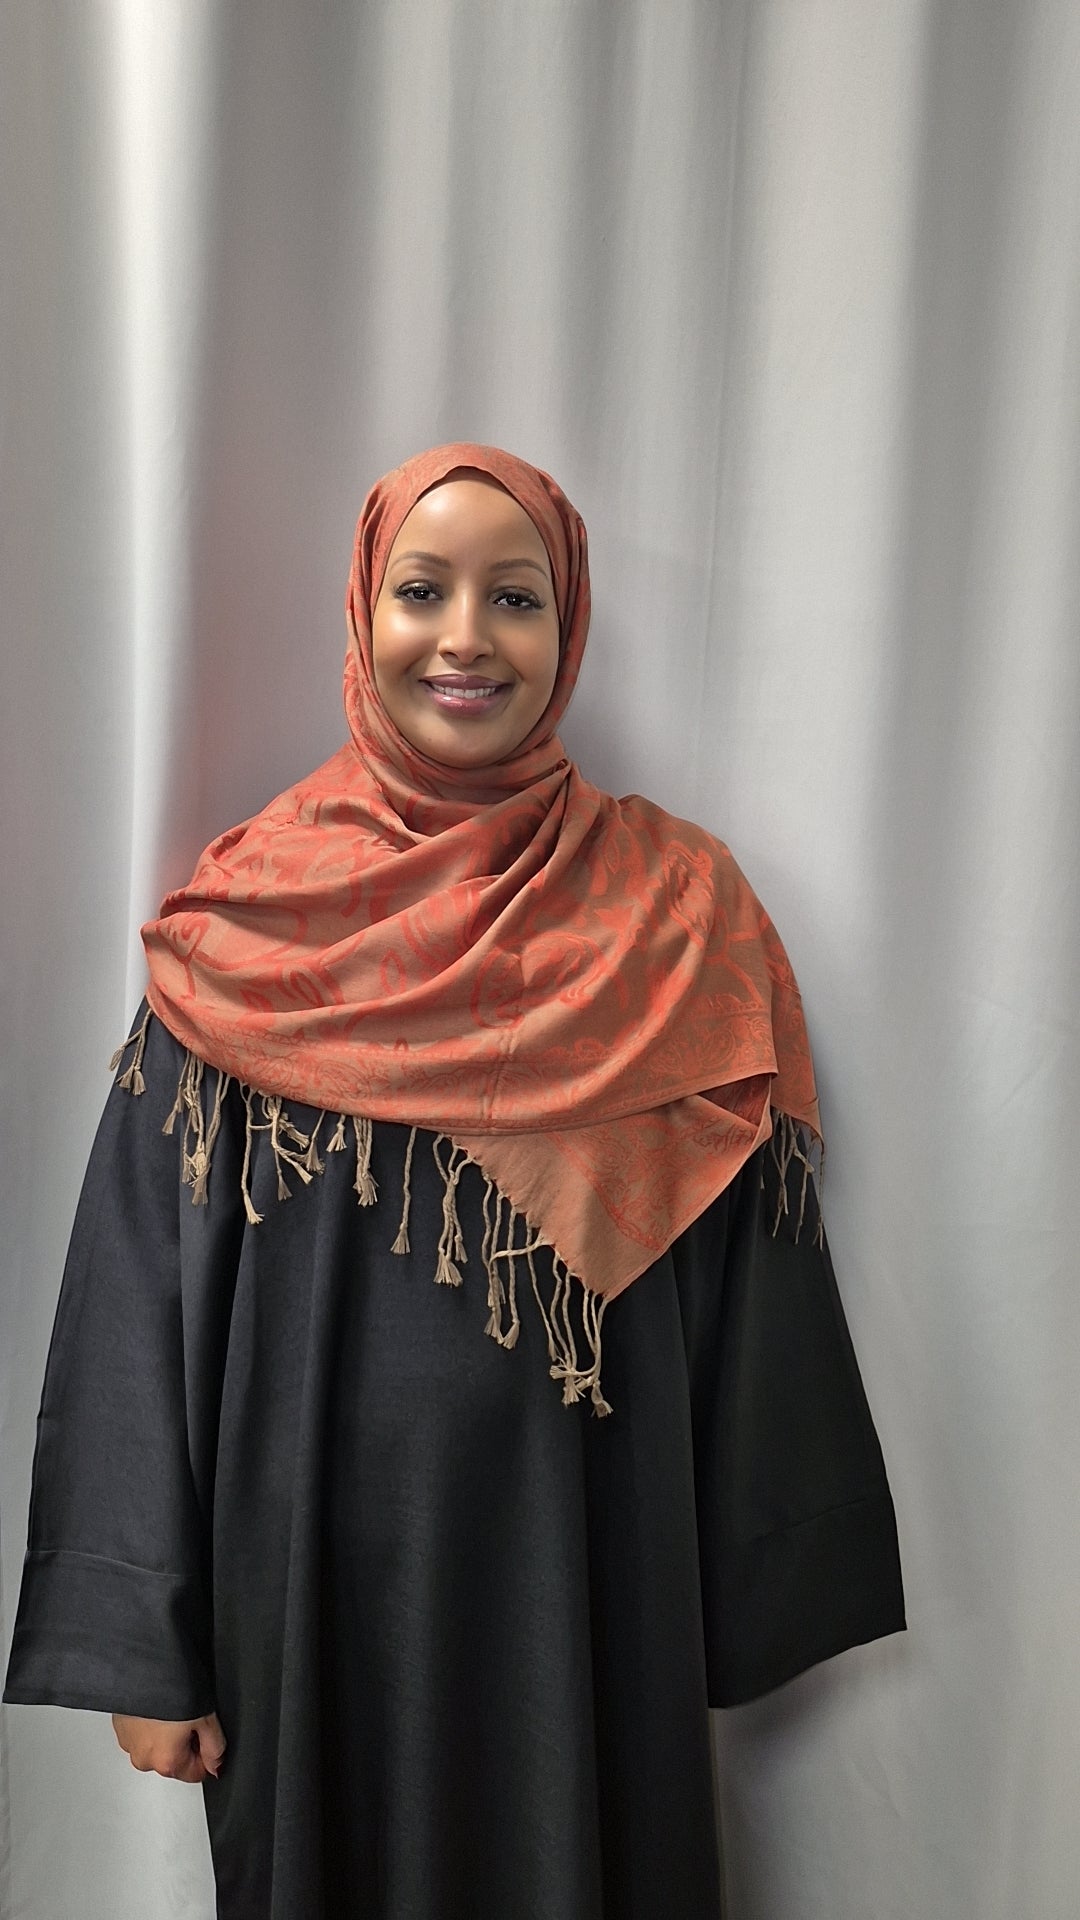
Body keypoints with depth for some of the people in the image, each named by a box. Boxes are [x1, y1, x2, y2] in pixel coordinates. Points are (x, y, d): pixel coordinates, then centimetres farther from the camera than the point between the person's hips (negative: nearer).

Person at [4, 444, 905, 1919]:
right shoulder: (245, 914, -4)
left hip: (587, 1562, 0)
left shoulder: (680, 911, -4)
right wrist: (138, 1635, -4)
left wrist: (765, 1601, 0)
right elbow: (141, 1287, -3)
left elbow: (756, 1291, -2)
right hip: (313, 1562, 1)